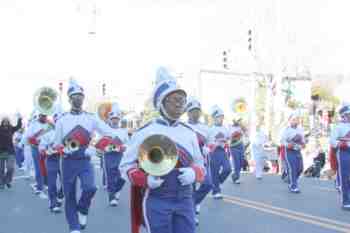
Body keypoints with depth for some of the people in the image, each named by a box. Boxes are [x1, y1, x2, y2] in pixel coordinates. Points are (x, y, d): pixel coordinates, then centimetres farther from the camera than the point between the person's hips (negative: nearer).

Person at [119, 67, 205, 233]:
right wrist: (145, 179, -18)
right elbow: (126, 165, 0)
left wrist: (194, 173, -10)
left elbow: (200, 165, 14)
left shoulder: (189, 133, 8)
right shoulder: (145, 132, -3)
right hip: (156, 201, -3)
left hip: (185, 200, 4)